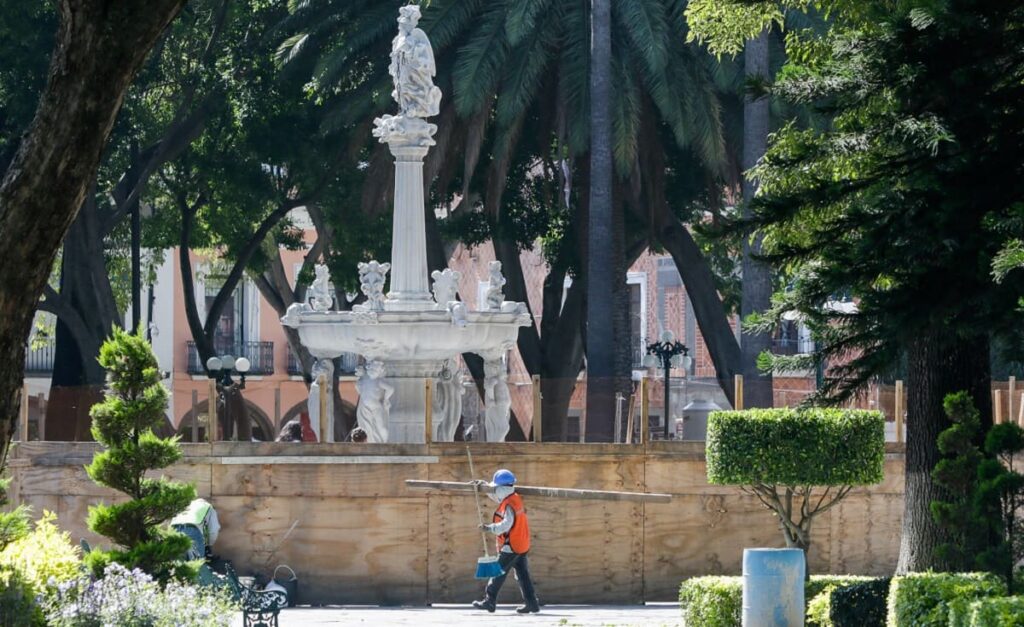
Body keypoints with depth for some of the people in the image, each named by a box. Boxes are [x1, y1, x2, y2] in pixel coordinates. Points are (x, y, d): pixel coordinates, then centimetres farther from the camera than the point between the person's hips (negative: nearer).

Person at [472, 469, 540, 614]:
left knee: (498, 573, -1)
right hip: (522, 546, 9)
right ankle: (531, 603, 7)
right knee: (523, 575, 9)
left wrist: (490, 527, -32)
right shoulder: (516, 499, 11)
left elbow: (506, 524, -31)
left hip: (510, 547, -9)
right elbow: (495, 495, 27)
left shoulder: (509, 505, -19)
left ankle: (489, 601, 4)